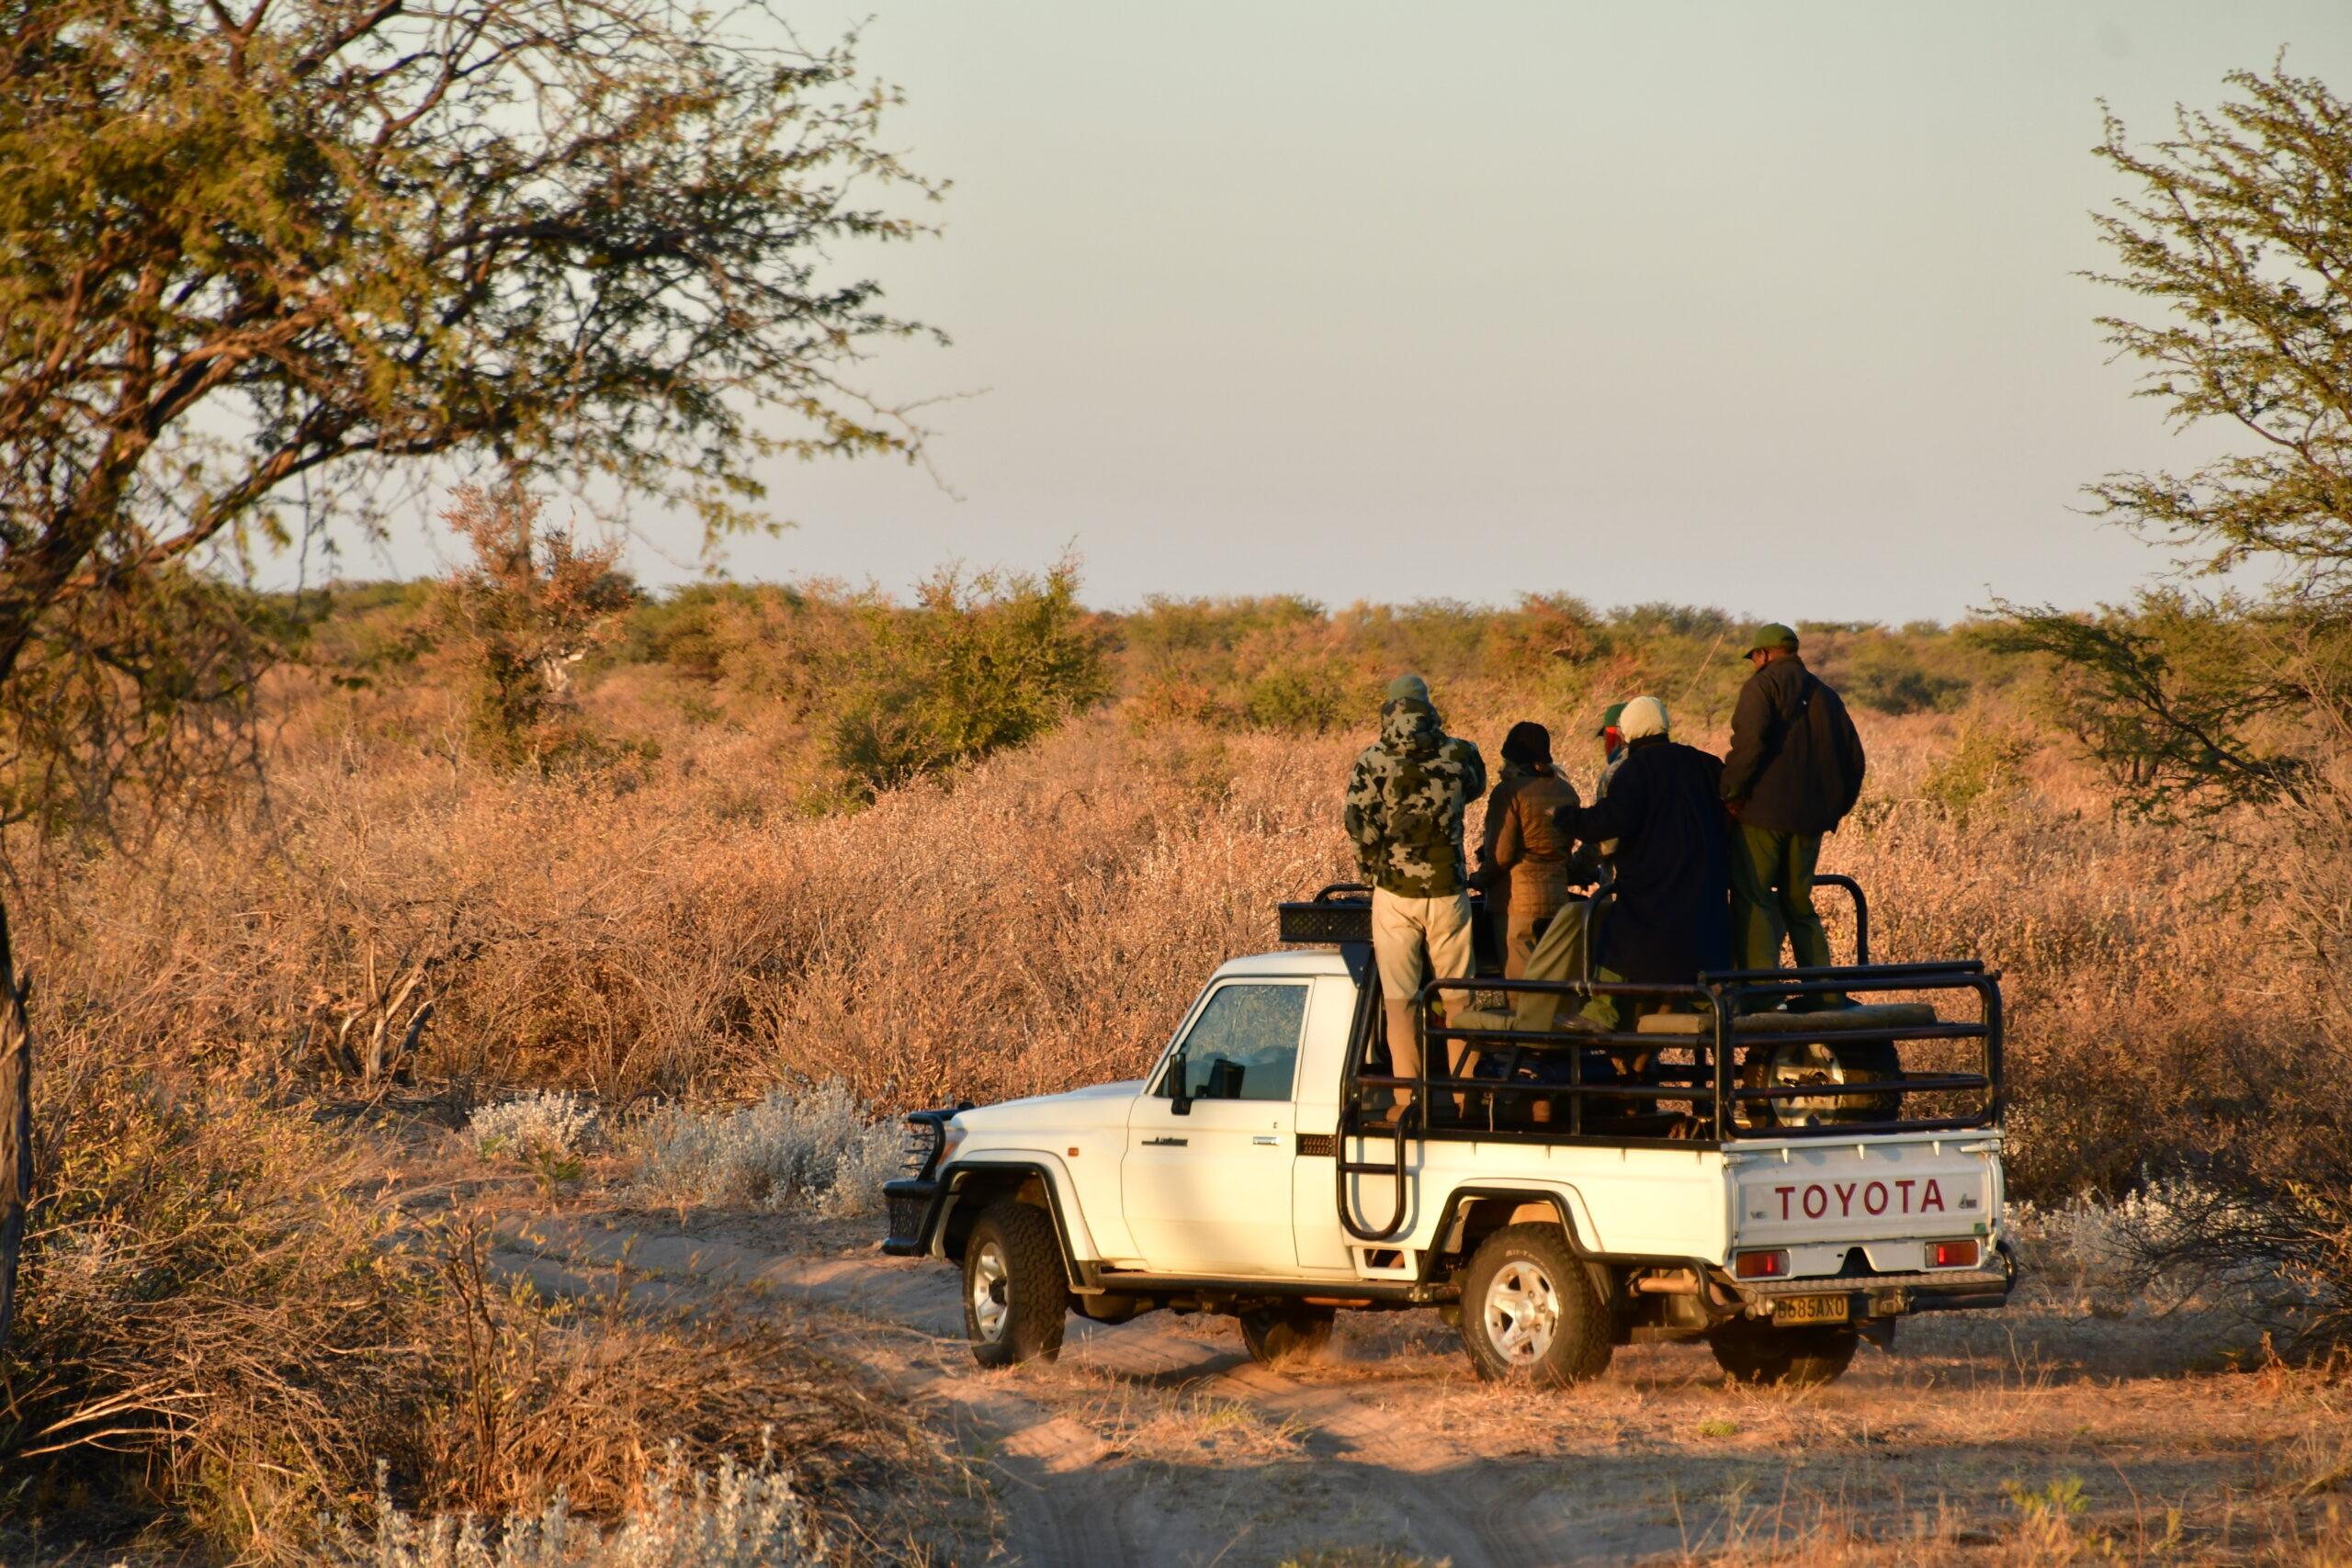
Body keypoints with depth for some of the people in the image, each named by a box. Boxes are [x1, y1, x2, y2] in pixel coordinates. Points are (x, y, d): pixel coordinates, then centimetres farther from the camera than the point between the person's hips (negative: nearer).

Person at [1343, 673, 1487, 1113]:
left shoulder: (1374, 760, -6)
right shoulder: (1460, 755, -1)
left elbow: (1360, 826, -9)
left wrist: (1374, 869, 9)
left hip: (1395, 894, -1)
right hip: (1449, 891, 1)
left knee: (1399, 1001, 4)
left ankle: (1406, 1102, 0)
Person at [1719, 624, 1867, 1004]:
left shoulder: (1762, 687, -3)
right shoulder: (1826, 696, 18)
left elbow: (1750, 740, -20)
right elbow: (1853, 757, 19)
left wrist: (1732, 791, -12)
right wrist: (1835, 809, 23)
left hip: (1764, 812, -7)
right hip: (1810, 819, 7)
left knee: (1753, 899, -4)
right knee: (1799, 902, 16)